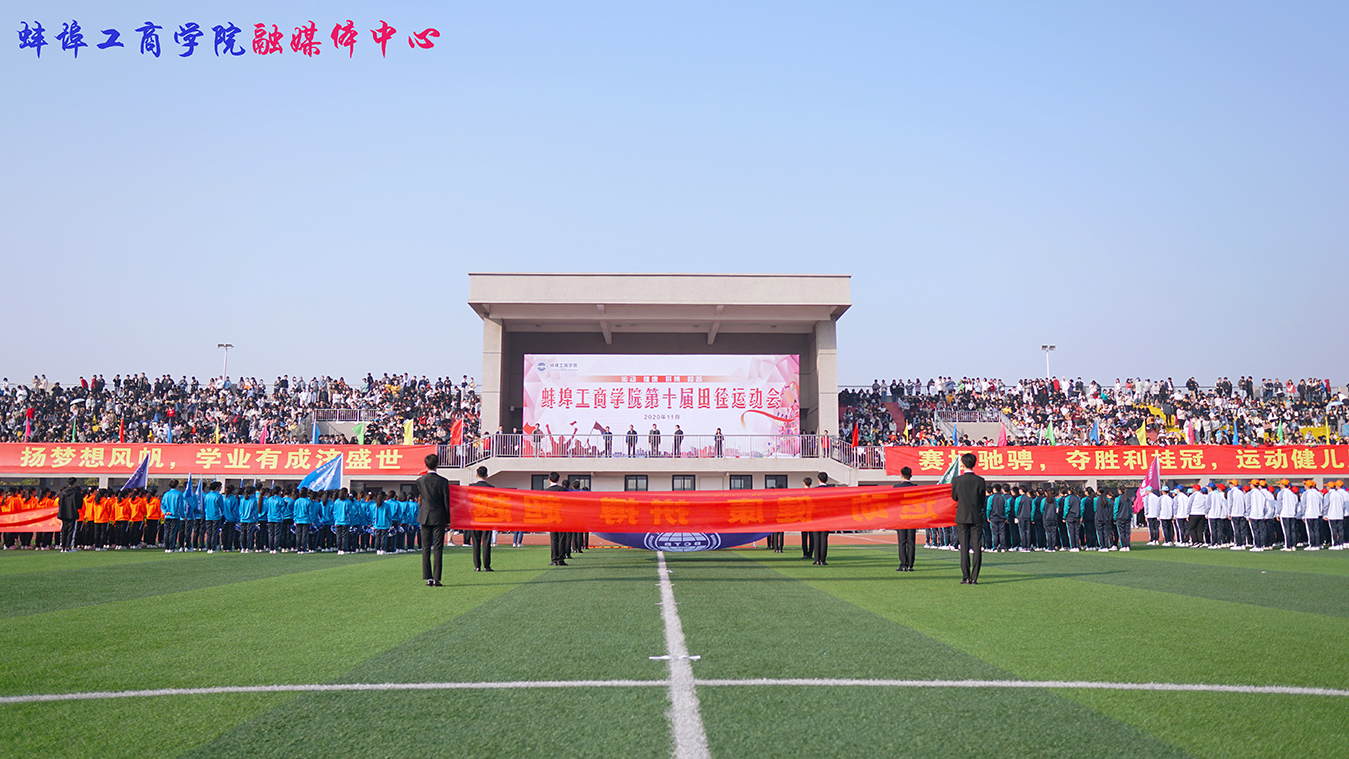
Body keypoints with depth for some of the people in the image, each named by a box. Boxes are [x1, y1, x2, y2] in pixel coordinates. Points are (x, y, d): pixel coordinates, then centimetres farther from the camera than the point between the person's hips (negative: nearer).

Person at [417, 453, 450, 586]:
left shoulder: (420, 480, -1)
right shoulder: (443, 481, -8)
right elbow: (446, 502, -4)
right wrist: (447, 520, 5)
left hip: (425, 517, 2)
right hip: (439, 518, -2)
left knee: (425, 548, 7)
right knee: (437, 549, 0)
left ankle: (428, 578, 5)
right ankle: (436, 579, -3)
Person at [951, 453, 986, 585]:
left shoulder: (957, 480, -7)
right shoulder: (980, 480, -4)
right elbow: (983, 501, 4)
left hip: (962, 517, 0)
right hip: (976, 518, 1)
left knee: (964, 548, 3)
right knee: (977, 548, 4)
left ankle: (966, 577, 1)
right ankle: (974, 578, 1)